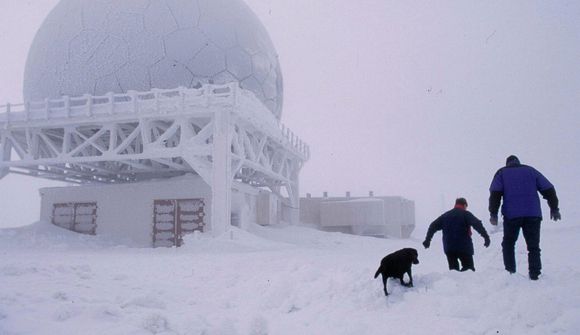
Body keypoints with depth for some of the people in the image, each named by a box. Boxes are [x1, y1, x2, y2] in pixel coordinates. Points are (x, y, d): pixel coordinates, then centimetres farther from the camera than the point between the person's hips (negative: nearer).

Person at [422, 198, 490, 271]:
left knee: (453, 269, 13)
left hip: (448, 248, 4)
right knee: (469, 269, 3)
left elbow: (433, 226, 16)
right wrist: (486, 237, -19)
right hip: (464, 247, -4)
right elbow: (477, 224, -14)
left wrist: (427, 239, 20)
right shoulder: (466, 214, 0)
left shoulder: (445, 215, 16)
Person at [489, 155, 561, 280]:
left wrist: (493, 213, -4)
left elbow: (495, 193, -2)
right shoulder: (531, 170, 18)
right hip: (533, 214, 1)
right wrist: (554, 208, 15)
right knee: (533, 246, 7)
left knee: (508, 244, 13)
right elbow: (548, 189, 11)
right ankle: (535, 274, -2)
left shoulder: (502, 173, 13)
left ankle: (510, 271, 4)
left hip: (511, 215, -1)